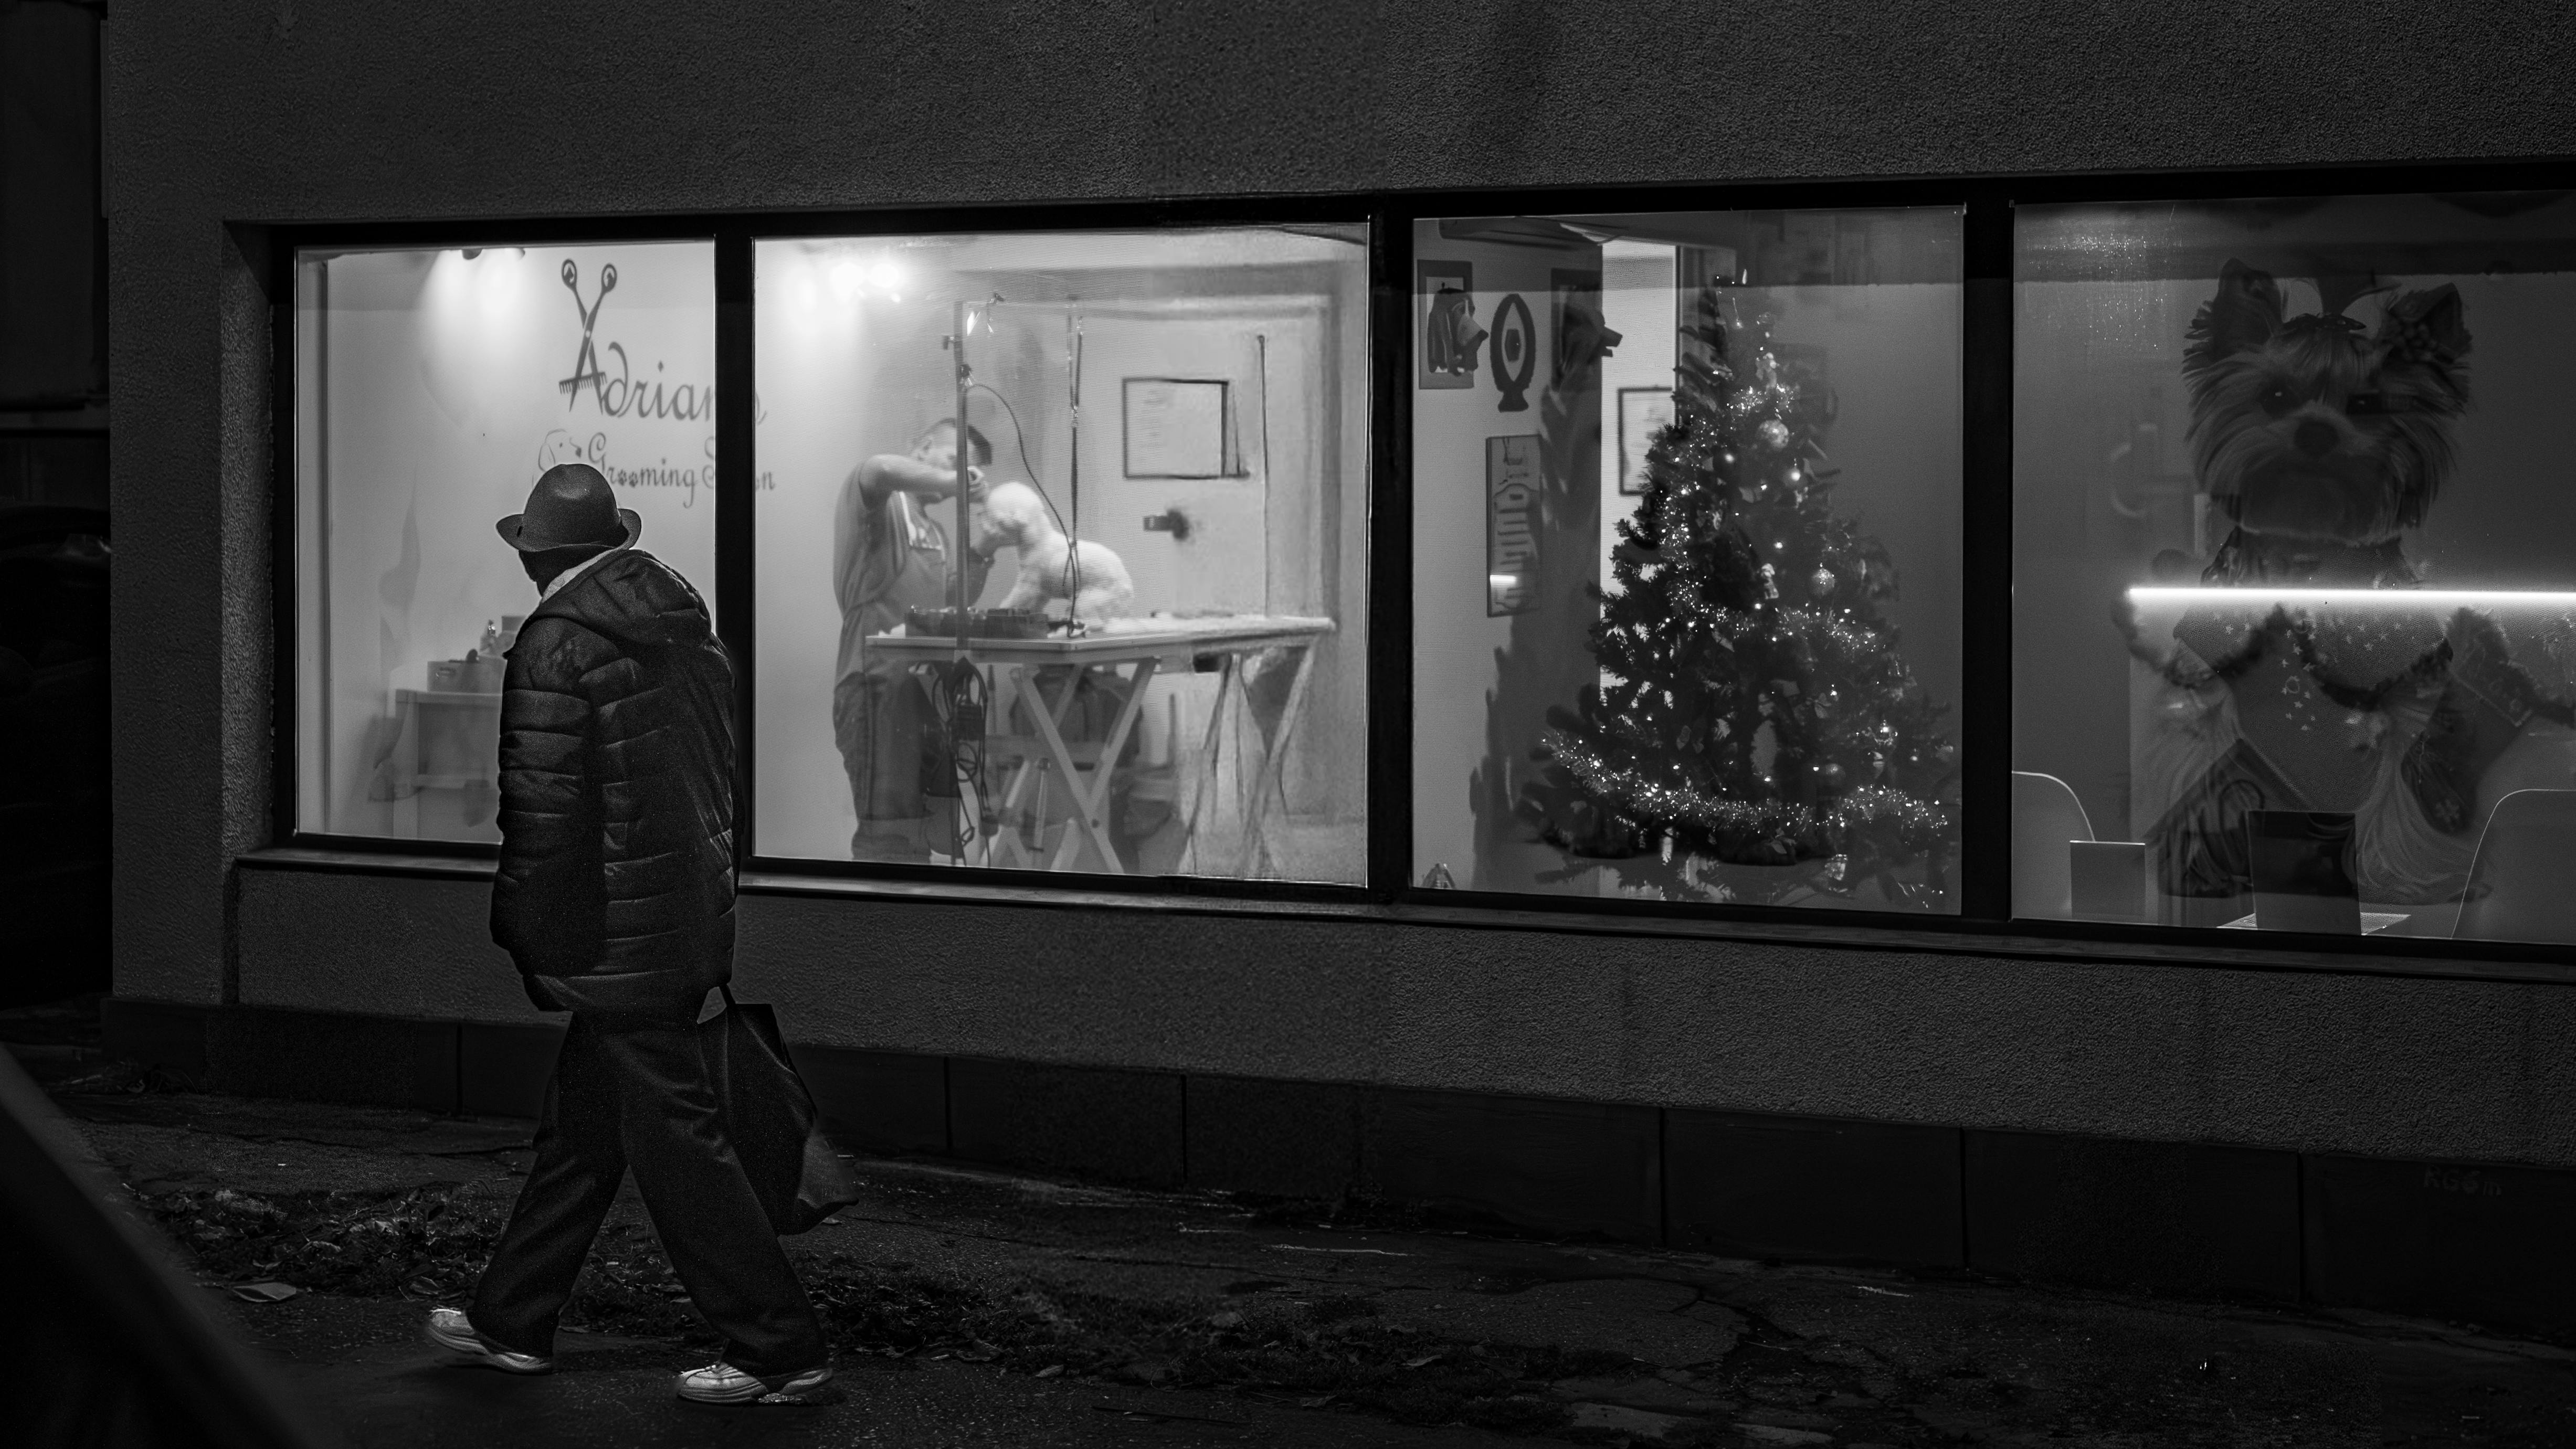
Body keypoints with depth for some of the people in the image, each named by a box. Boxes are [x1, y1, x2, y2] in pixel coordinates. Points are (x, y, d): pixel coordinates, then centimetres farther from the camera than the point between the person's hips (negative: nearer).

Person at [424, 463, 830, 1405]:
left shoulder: (556, 648, -15)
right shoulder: (689, 632, 9)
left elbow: (542, 815, -16)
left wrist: (526, 939, -6)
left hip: (621, 946, -9)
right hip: (699, 928, 9)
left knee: (679, 1146, -1)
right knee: (580, 1131, 18)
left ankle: (778, 1347, 3)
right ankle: (512, 1323, 29)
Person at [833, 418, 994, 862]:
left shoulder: (936, 533, 25)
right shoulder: (880, 504, -1)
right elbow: (880, 470, -25)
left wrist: (978, 558, 6)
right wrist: (952, 482, -18)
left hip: (928, 687, 9)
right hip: (878, 686, -9)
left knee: (948, 828, 6)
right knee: (890, 836, -11)